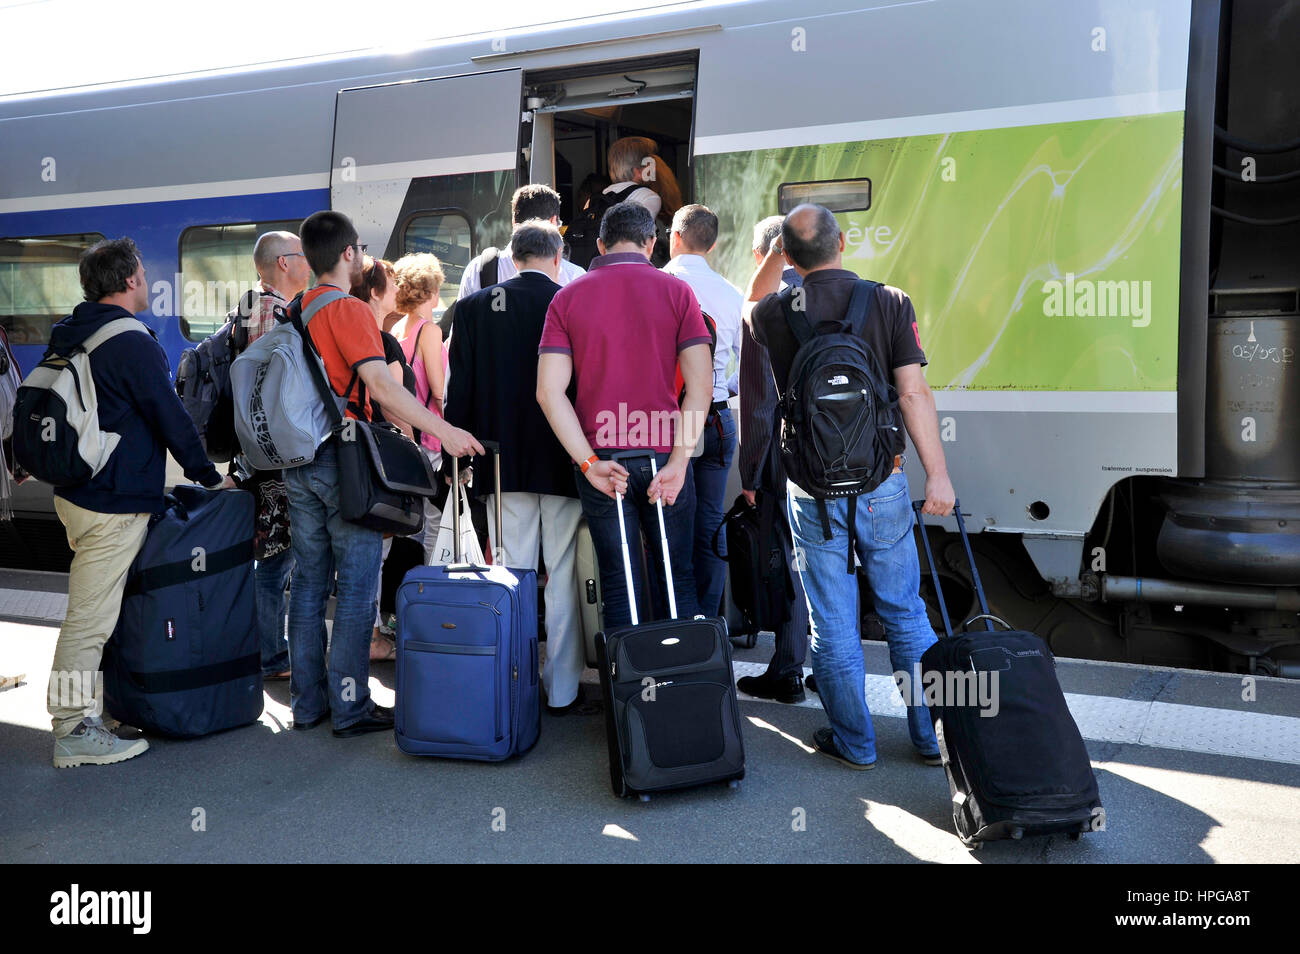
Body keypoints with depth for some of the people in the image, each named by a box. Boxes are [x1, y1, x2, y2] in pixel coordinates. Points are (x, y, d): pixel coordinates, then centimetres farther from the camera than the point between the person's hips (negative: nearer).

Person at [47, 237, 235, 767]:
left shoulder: (68, 336, 14)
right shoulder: (132, 344, -16)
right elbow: (172, 418, -13)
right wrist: (210, 477, -1)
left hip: (75, 492, 10)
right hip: (113, 504, -10)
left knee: (94, 609, 19)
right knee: (90, 617, -6)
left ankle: (80, 715, 29)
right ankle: (74, 731, 0)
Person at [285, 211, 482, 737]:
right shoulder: (348, 310, -11)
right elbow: (380, 384, -23)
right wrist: (443, 430, -24)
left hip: (297, 462, 8)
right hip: (343, 459, -8)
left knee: (308, 582, 12)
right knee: (356, 588, 0)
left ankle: (307, 702, 20)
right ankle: (350, 706, 4)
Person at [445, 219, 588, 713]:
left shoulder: (475, 306, 1)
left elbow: (460, 388, 2)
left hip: (504, 462, 2)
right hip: (565, 463, -2)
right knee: (564, 577, 5)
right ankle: (562, 690, 12)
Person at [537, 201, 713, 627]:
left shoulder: (567, 298, 4)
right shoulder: (675, 291, 2)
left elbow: (549, 391, -6)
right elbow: (700, 384, -7)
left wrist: (589, 463, -9)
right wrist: (677, 461, -10)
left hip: (600, 459, 1)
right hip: (664, 455, 0)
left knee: (618, 585, 9)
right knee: (679, 577, 13)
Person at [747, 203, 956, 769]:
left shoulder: (775, 315, -3)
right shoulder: (890, 303, -5)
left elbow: (754, 301, 23)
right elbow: (913, 392, -9)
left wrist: (777, 252, 18)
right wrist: (937, 472, -7)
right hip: (881, 481, 1)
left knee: (833, 622, 9)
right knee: (905, 613, 13)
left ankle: (854, 743, 19)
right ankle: (934, 737, 21)